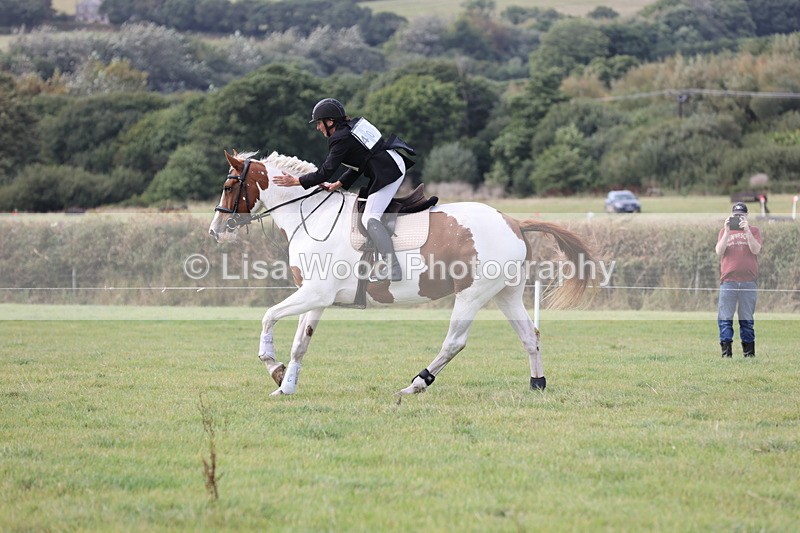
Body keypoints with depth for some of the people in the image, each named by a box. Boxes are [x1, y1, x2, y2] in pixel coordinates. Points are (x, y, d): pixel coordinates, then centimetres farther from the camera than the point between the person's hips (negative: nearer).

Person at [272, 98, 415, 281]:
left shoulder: (340, 139, -11)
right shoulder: (354, 126, 17)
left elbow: (324, 173, -11)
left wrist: (294, 181, -4)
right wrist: (339, 184, 18)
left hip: (387, 173, -10)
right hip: (396, 163, 10)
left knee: (370, 218, -12)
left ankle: (394, 268, -21)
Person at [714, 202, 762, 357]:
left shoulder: (754, 230, 10)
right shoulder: (724, 231, 14)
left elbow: (755, 250, -6)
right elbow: (719, 251, -1)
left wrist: (746, 230, -15)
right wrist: (727, 231, -9)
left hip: (748, 281, -1)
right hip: (728, 281, 1)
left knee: (747, 320, 2)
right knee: (725, 319, -6)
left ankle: (749, 353, 6)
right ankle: (726, 352, -6)